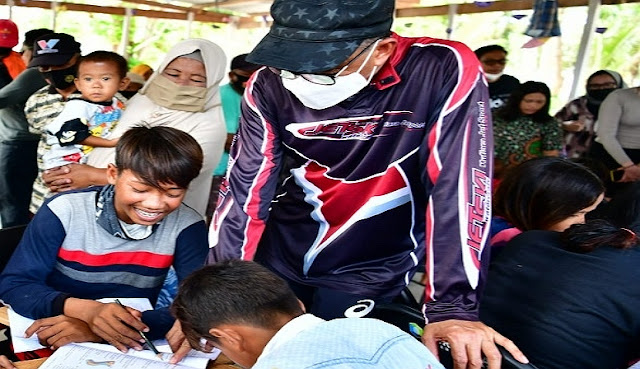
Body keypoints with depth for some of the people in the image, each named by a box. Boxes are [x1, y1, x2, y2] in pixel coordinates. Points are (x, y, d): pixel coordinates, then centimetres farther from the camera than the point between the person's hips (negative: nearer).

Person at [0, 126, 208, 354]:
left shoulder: (187, 227, -12)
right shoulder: (64, 212, -12)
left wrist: (100, 331, -30)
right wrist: (86, 310, -30)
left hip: (127, 351, 1)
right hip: (46, 342, -1)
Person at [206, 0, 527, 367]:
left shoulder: (445, 72, -24)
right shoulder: (270, 84, -15)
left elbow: (457, 191, -25)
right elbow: (245, 188, -14)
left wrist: (453, 307, -28)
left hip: (368, 272, -2)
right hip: (279, 256, 3)